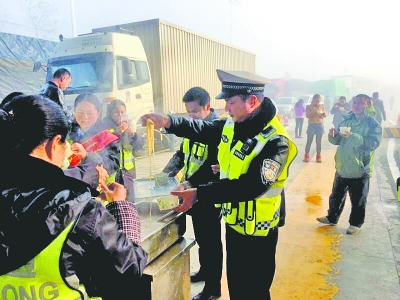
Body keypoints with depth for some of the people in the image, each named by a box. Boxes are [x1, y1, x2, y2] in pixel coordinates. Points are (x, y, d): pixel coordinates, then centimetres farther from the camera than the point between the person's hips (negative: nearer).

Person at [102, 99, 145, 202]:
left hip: (126, 170, 4)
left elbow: (140, 145, 1)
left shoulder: (128, 126, 10)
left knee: (129, 202, 4)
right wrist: (116, 133, -27)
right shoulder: (105, 127, -2)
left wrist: (133, 134, -17)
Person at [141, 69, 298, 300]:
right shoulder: (232, 125, -2)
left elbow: (251, 186, -34)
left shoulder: (276, 142, -26)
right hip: (234, 222, 7)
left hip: (257, 231, -7)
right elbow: (202, 129, 7)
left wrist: (199, 194, -40)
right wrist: (169, 122, -11)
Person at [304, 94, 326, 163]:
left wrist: (323, 113, -15)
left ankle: (318, 156, 12)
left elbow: (325, 115, 7)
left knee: (318, 141, 4)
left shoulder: (322, 106, 5)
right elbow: (307, 115, -9)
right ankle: (306, 156, 7)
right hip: (311, 125, -2)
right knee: (309, 141, 0)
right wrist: (313, 111, -24)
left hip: (320, 125, 2)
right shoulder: (309, 106, -2)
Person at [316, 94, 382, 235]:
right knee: (336, 196, 18)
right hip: (342, 168, 5)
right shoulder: (346, 120, 6)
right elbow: (338, 141, 11)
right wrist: (333, 135, -11)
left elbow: (373, 143, -24)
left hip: (360, 170, -5)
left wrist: (353, 136, -33)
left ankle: (355, 223, 27)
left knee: (358, 200, 10)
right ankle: (332, 218, 34)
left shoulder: (373, 124, -9)